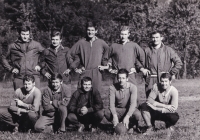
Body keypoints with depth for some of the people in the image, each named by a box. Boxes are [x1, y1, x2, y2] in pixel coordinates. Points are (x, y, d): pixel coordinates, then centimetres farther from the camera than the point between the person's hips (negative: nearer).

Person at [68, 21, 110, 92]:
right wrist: (75, 68, 7)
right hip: (84, 73, 0)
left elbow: (108, 51, 20)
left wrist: (105, 65, 13)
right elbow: (70, 54, 10)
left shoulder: (101, 43, 4)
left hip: (97, 74, 0)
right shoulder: (81, 43, 3)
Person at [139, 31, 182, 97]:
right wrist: (142, 68, 4)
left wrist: (172, 73, 1)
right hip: (150, 81, 1)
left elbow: (178, 63, 7)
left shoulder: (168, 50, 7)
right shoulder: (147, 50, 11)